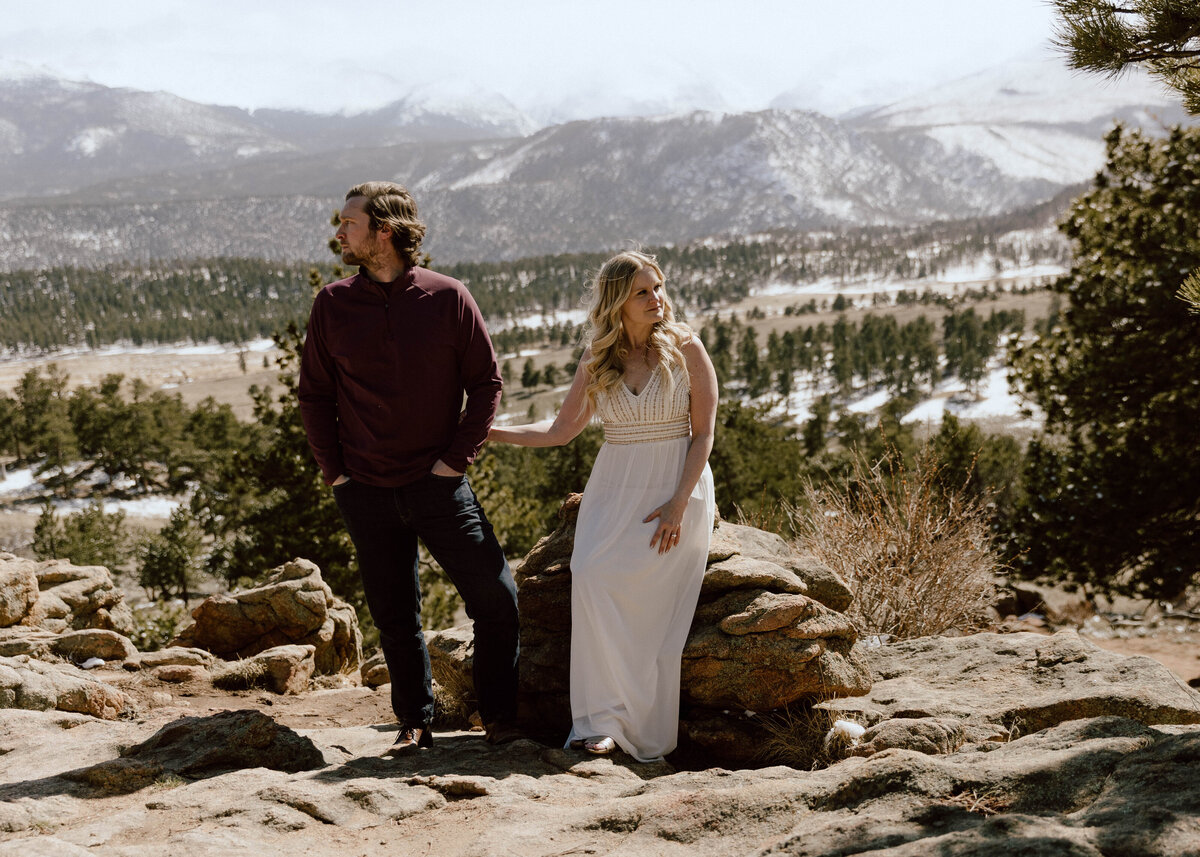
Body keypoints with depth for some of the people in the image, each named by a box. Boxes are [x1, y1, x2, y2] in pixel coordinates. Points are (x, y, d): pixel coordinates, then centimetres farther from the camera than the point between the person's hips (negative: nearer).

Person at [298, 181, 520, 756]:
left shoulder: (449, 298, -4)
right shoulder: (332, 305, 2)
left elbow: (486, 382, 1)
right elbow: (314, 394, 9)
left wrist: (457, 456, -7)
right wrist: (332, 469, 1)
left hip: (438, 485, -2)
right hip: (367, 492, 2)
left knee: (495, 598, -4)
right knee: (394, 616, 10)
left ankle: (500, 715, 14)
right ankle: (415, 724, 25)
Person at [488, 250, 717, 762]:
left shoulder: (685, 349, 0)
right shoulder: (597, 361, 9)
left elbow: (703, 435, -3)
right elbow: (561, 430, 13)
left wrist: (678, 503, -13)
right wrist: (490, 433, 5)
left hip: (676, 486, -4)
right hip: (615, 486, 4)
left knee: (628, 582, -23)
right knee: (590, 576, -21)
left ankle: (644, 735, -15)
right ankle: (604, 719, -16)